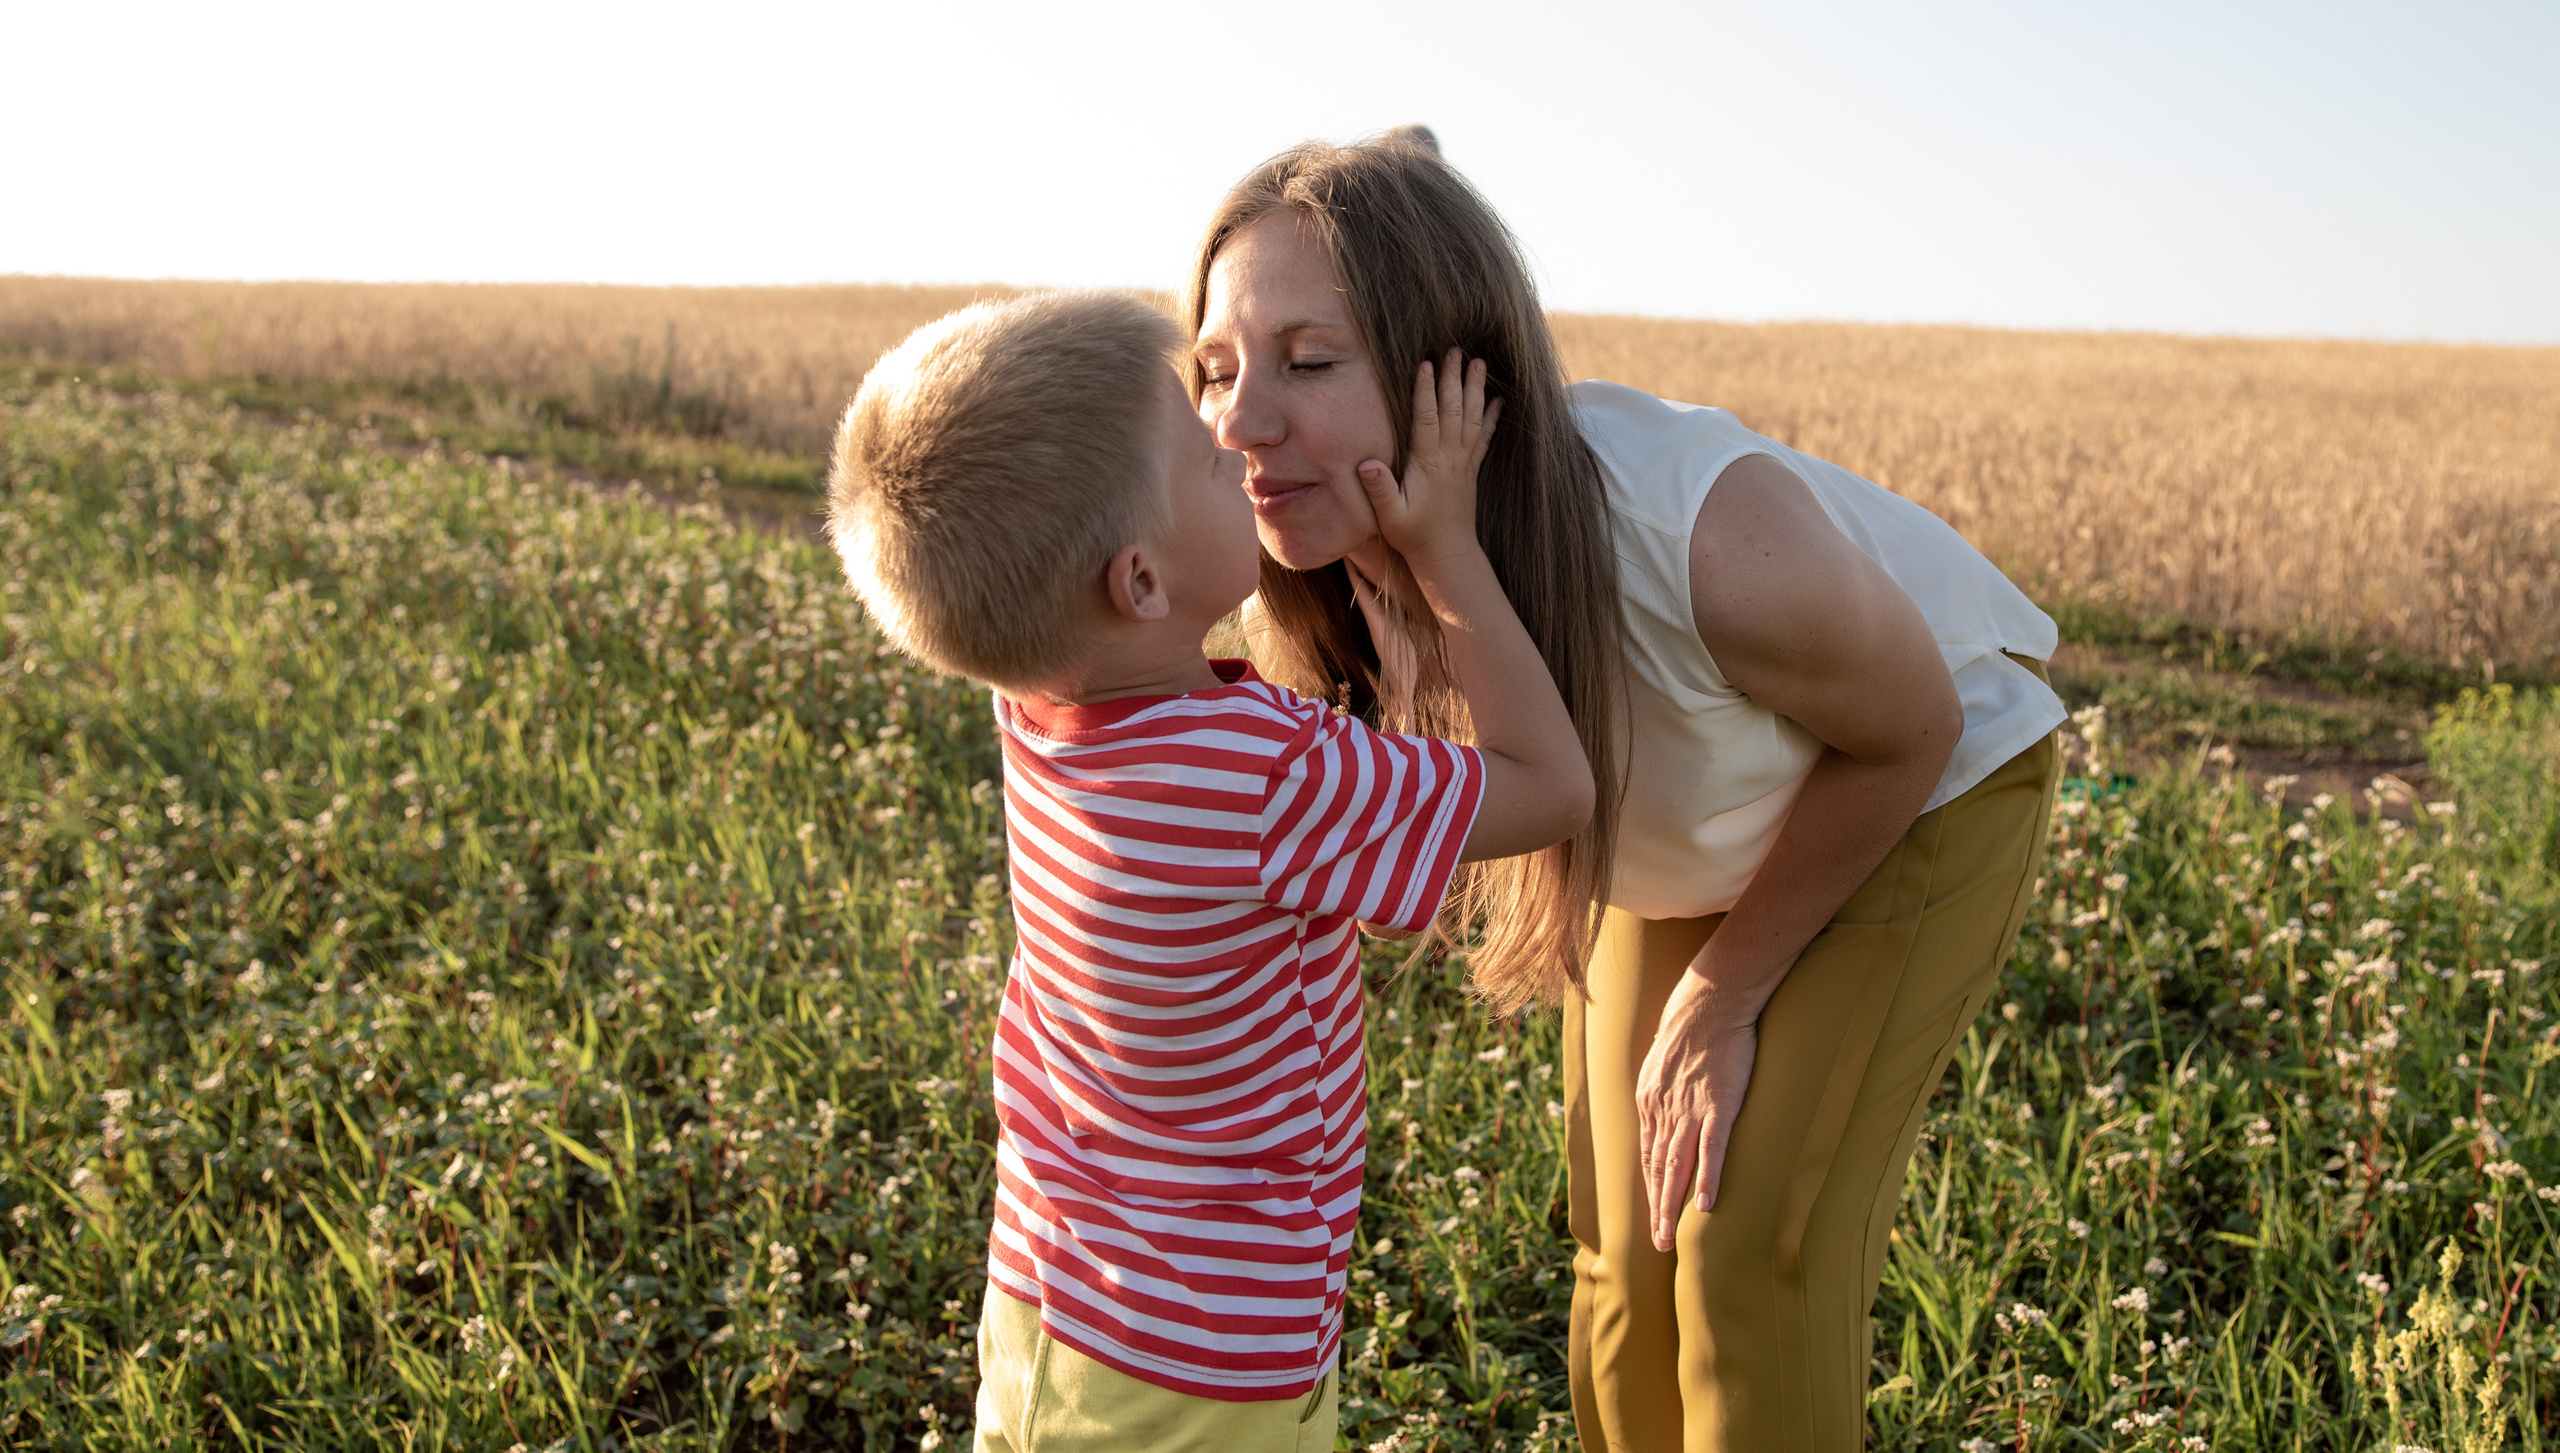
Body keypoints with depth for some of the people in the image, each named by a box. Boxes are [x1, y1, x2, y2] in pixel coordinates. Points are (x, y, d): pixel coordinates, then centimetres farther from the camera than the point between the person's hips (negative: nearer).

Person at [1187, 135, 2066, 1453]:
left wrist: (1722, 997, -12)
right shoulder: (1337, 576, -28)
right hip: (1680, 841, 4)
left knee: (1758, 1248, -10)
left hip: (1926, 795, -4)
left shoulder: (1711, 533, -43)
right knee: (1625, 1258, 6)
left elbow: (1910, 730, -22)